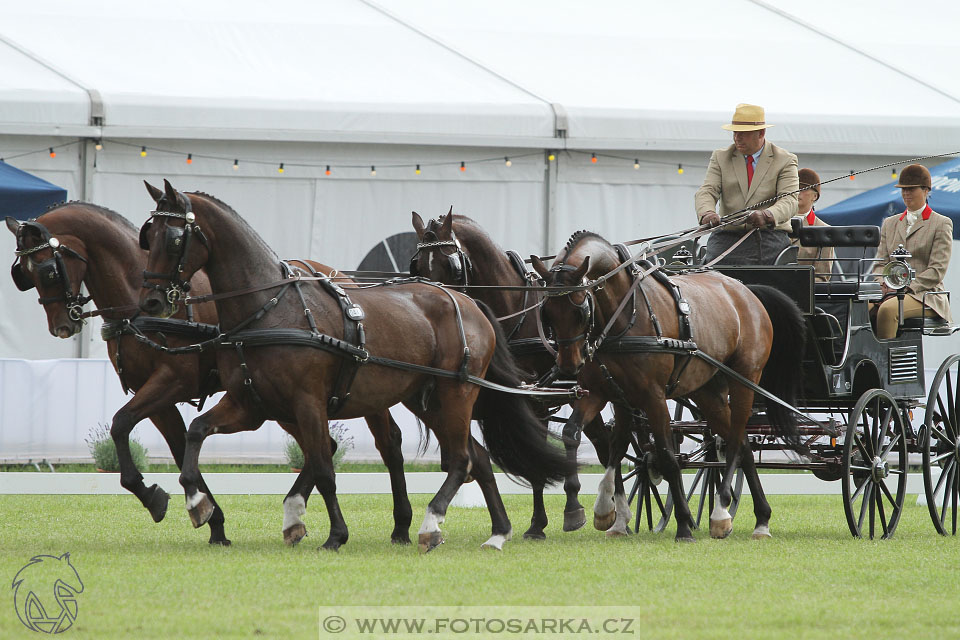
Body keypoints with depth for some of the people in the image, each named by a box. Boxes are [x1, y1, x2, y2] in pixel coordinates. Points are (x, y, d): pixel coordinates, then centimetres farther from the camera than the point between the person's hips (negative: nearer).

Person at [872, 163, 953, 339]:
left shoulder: (942, 224, 4)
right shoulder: (890, 224, 22)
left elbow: (937, 270, -5)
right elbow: (881, 263, 17)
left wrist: (905, 288, -16)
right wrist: (881, 285, -7)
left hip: (925, 295, -4)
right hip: (891, 293, 4)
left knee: (887, 309, -37)